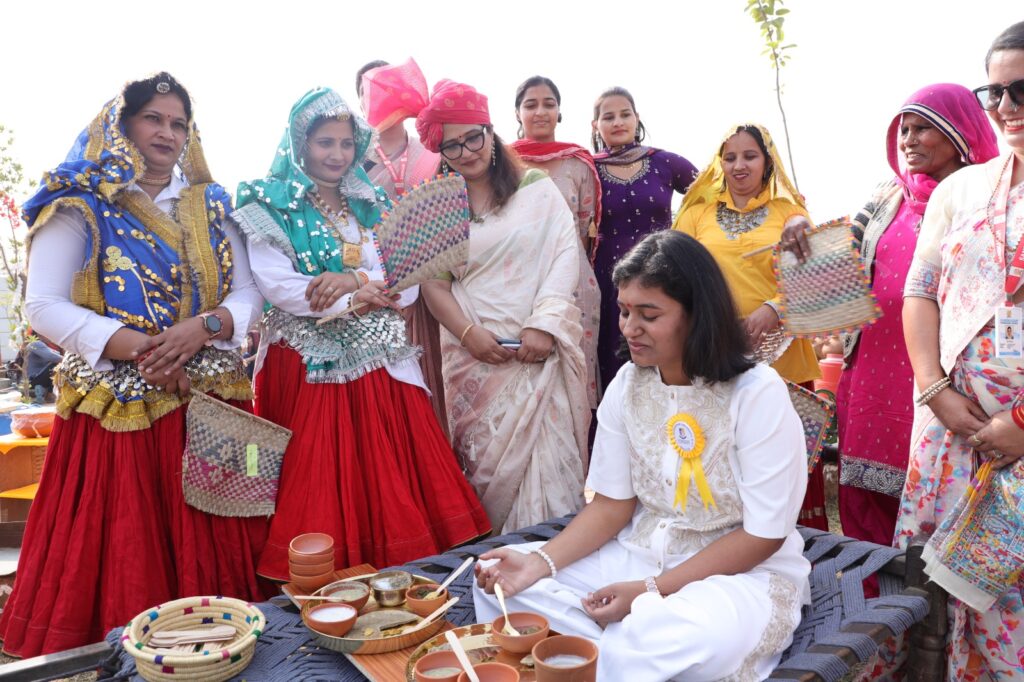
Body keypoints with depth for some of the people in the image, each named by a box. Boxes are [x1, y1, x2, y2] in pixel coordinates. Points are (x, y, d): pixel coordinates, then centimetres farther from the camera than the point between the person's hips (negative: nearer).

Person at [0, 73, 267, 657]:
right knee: (125, 559, 1)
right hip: (119, 408, -3)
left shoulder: (210, 206, 13)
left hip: (212, 405, 4)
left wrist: (205, 326, -14)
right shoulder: (81, 206, 1)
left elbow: (249, 294, 7)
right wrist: (139, 349, -18)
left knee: (214, 556, 7)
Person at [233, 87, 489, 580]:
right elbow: (275, 284, -13)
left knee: (392, 484, 4)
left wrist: (356, 280, -16)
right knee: (319, 493, -2)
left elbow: (408, 285, 4)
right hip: (309, 368, -4)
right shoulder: (271, 206, 2)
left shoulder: (374, 206, 14)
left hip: (382, 366, 4)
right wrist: (361, 297, -11)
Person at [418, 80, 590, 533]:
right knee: (489, 461, 3)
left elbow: (565, 254, -2)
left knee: (549, 455, -2)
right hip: (476, 355, 1)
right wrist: (468, 334, -10)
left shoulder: (538, 189, 6)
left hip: (543, 348, -1)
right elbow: (433, 283, 5)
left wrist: (544, 324, -13)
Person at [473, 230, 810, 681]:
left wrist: (651, 590, -21)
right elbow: (611, 505, 1)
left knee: (657, 637, -38)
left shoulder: (758, 394, -18)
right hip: (644, 553, 5)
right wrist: (542, 561, -17)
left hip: (744, 571, -5)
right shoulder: (627, 385, -3)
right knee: (499, 581, -11)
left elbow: (762, 536, -15)